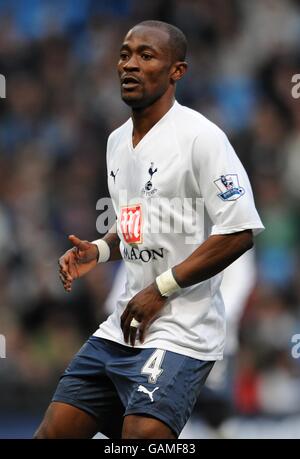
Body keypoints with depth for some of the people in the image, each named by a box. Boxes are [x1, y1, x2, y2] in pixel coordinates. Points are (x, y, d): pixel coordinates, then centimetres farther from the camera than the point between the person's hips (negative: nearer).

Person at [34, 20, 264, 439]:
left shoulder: (200, 137, -12)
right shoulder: (117, 140, 15)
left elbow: (240, 230, -17)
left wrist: (162, 289, -15)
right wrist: (99, 251, 7)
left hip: (179, 335, -8)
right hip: (121, 327, 8)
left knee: (142, 433, -22)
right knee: (52, 433, 5)